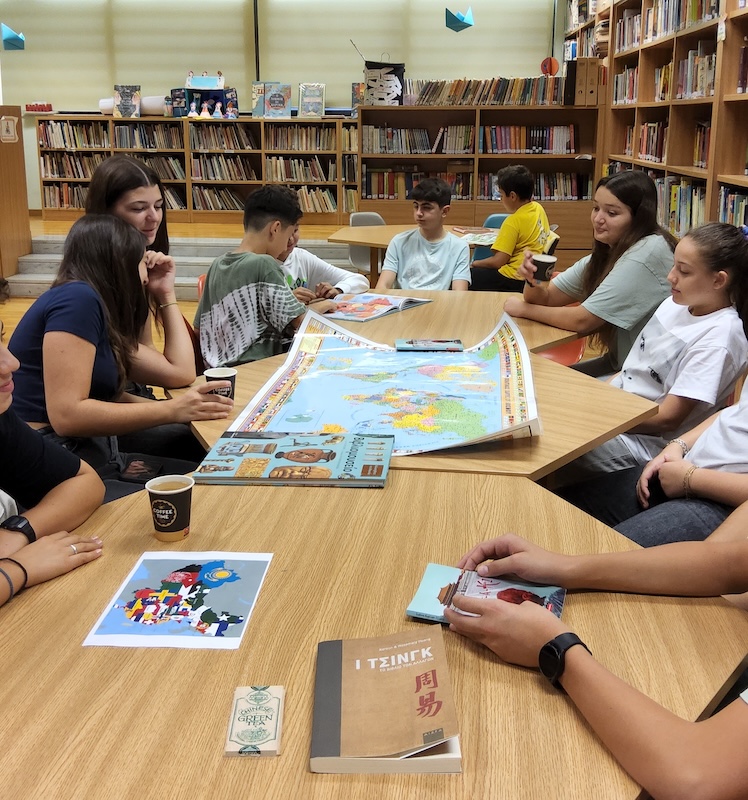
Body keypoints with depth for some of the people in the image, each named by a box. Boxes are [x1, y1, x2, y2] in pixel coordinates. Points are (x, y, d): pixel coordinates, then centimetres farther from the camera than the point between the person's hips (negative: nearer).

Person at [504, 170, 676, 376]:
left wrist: (524, 309, -7)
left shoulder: (648, 253, -23)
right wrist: (532, 280, -19)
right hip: (618, 362, 7)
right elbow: (546, 298, 4)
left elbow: (582, 320, -21)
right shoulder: (606, 251, 3)